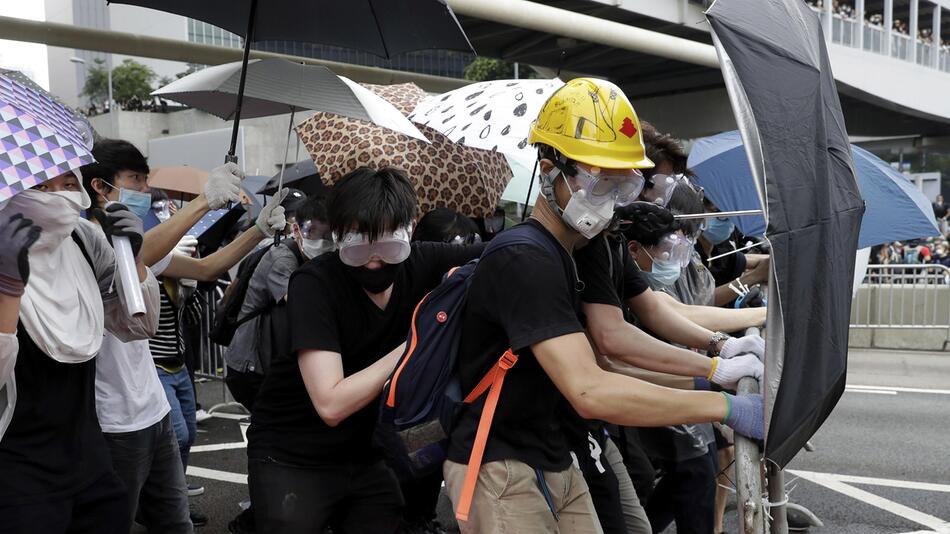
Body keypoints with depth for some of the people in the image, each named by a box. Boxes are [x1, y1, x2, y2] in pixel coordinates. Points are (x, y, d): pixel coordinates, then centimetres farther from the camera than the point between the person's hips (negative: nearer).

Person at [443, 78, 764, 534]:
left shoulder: (564, 255, 11)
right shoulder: (525, 262, -22)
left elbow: (593, 363, 12)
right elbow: (589, 390, -31)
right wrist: (726, 407, -28)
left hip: (553, 464, 9)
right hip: (502, 473, -9)